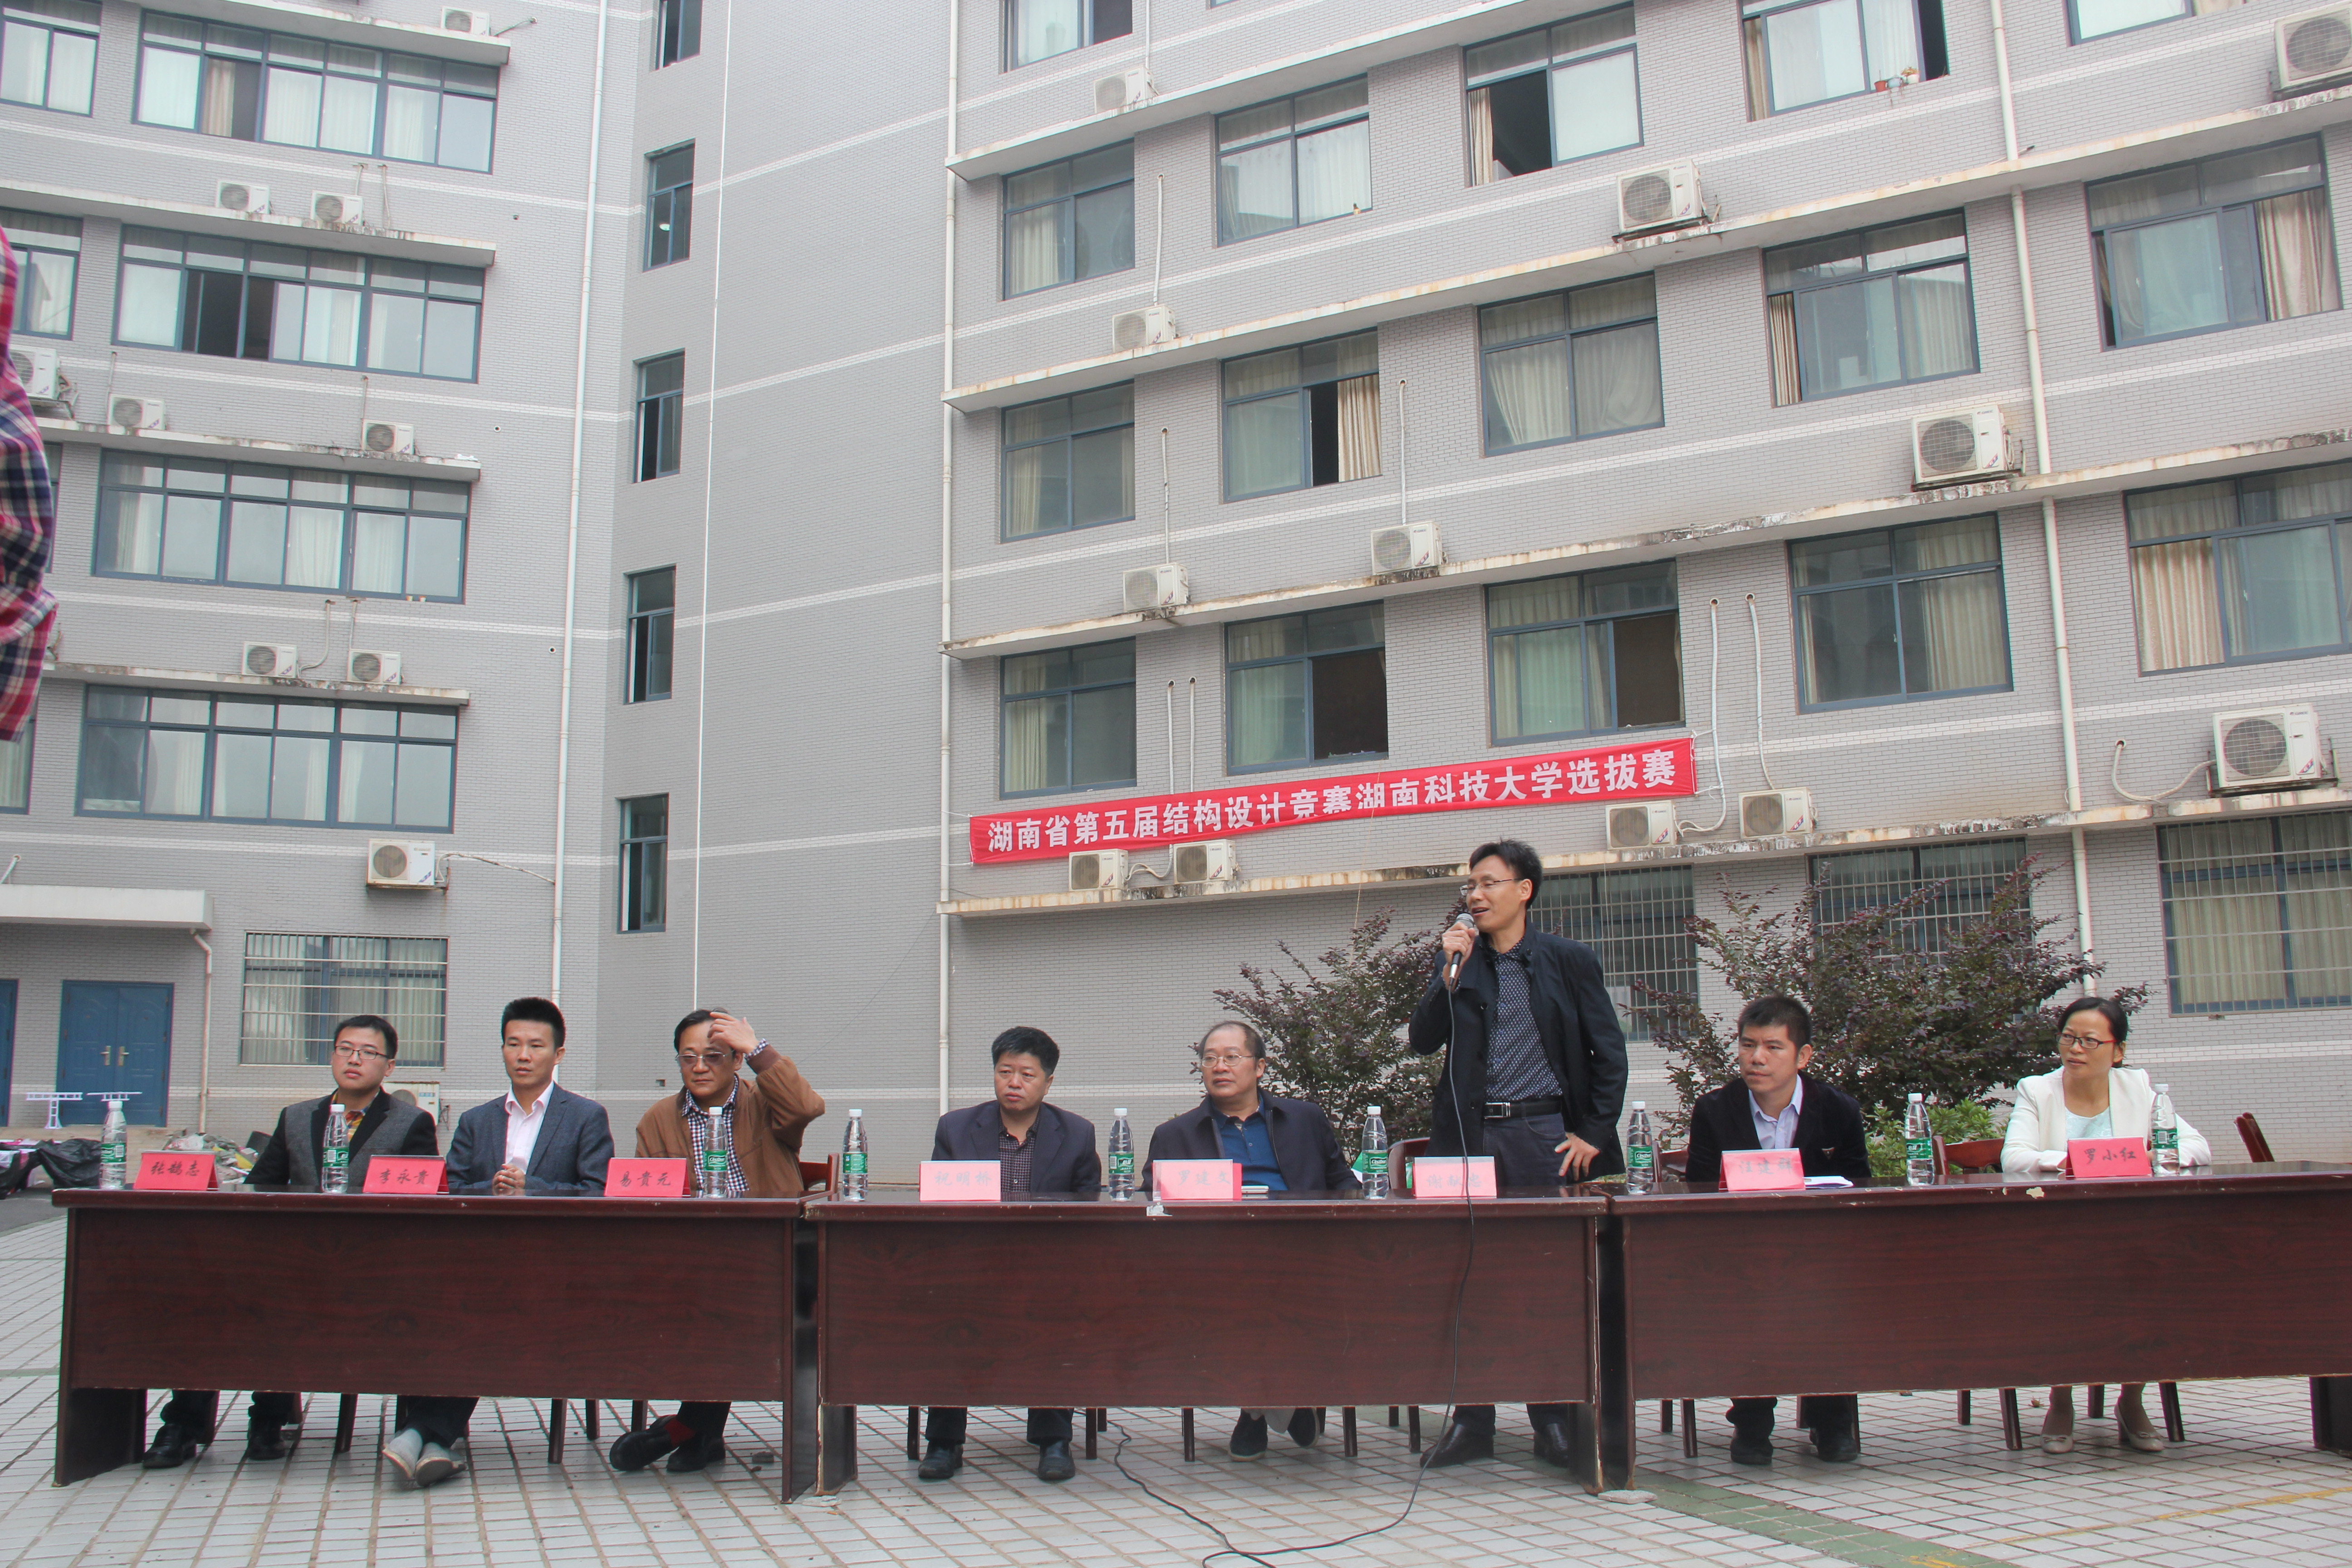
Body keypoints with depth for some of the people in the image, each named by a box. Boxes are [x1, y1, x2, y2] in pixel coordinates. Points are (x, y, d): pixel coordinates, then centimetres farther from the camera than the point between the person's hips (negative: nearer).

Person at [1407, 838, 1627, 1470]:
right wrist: (1449, 974, -10)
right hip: (1470, 1134, 2)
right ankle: (1472, 1421, 12)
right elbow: (1422, 1041, 1)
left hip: (1544, 1132, -2)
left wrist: (1593, 1134, -3)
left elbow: (1609, 1052, 3)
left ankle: (1553, 1418, 15)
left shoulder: (1570, 961, 2)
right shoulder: (1458, 959, 9)